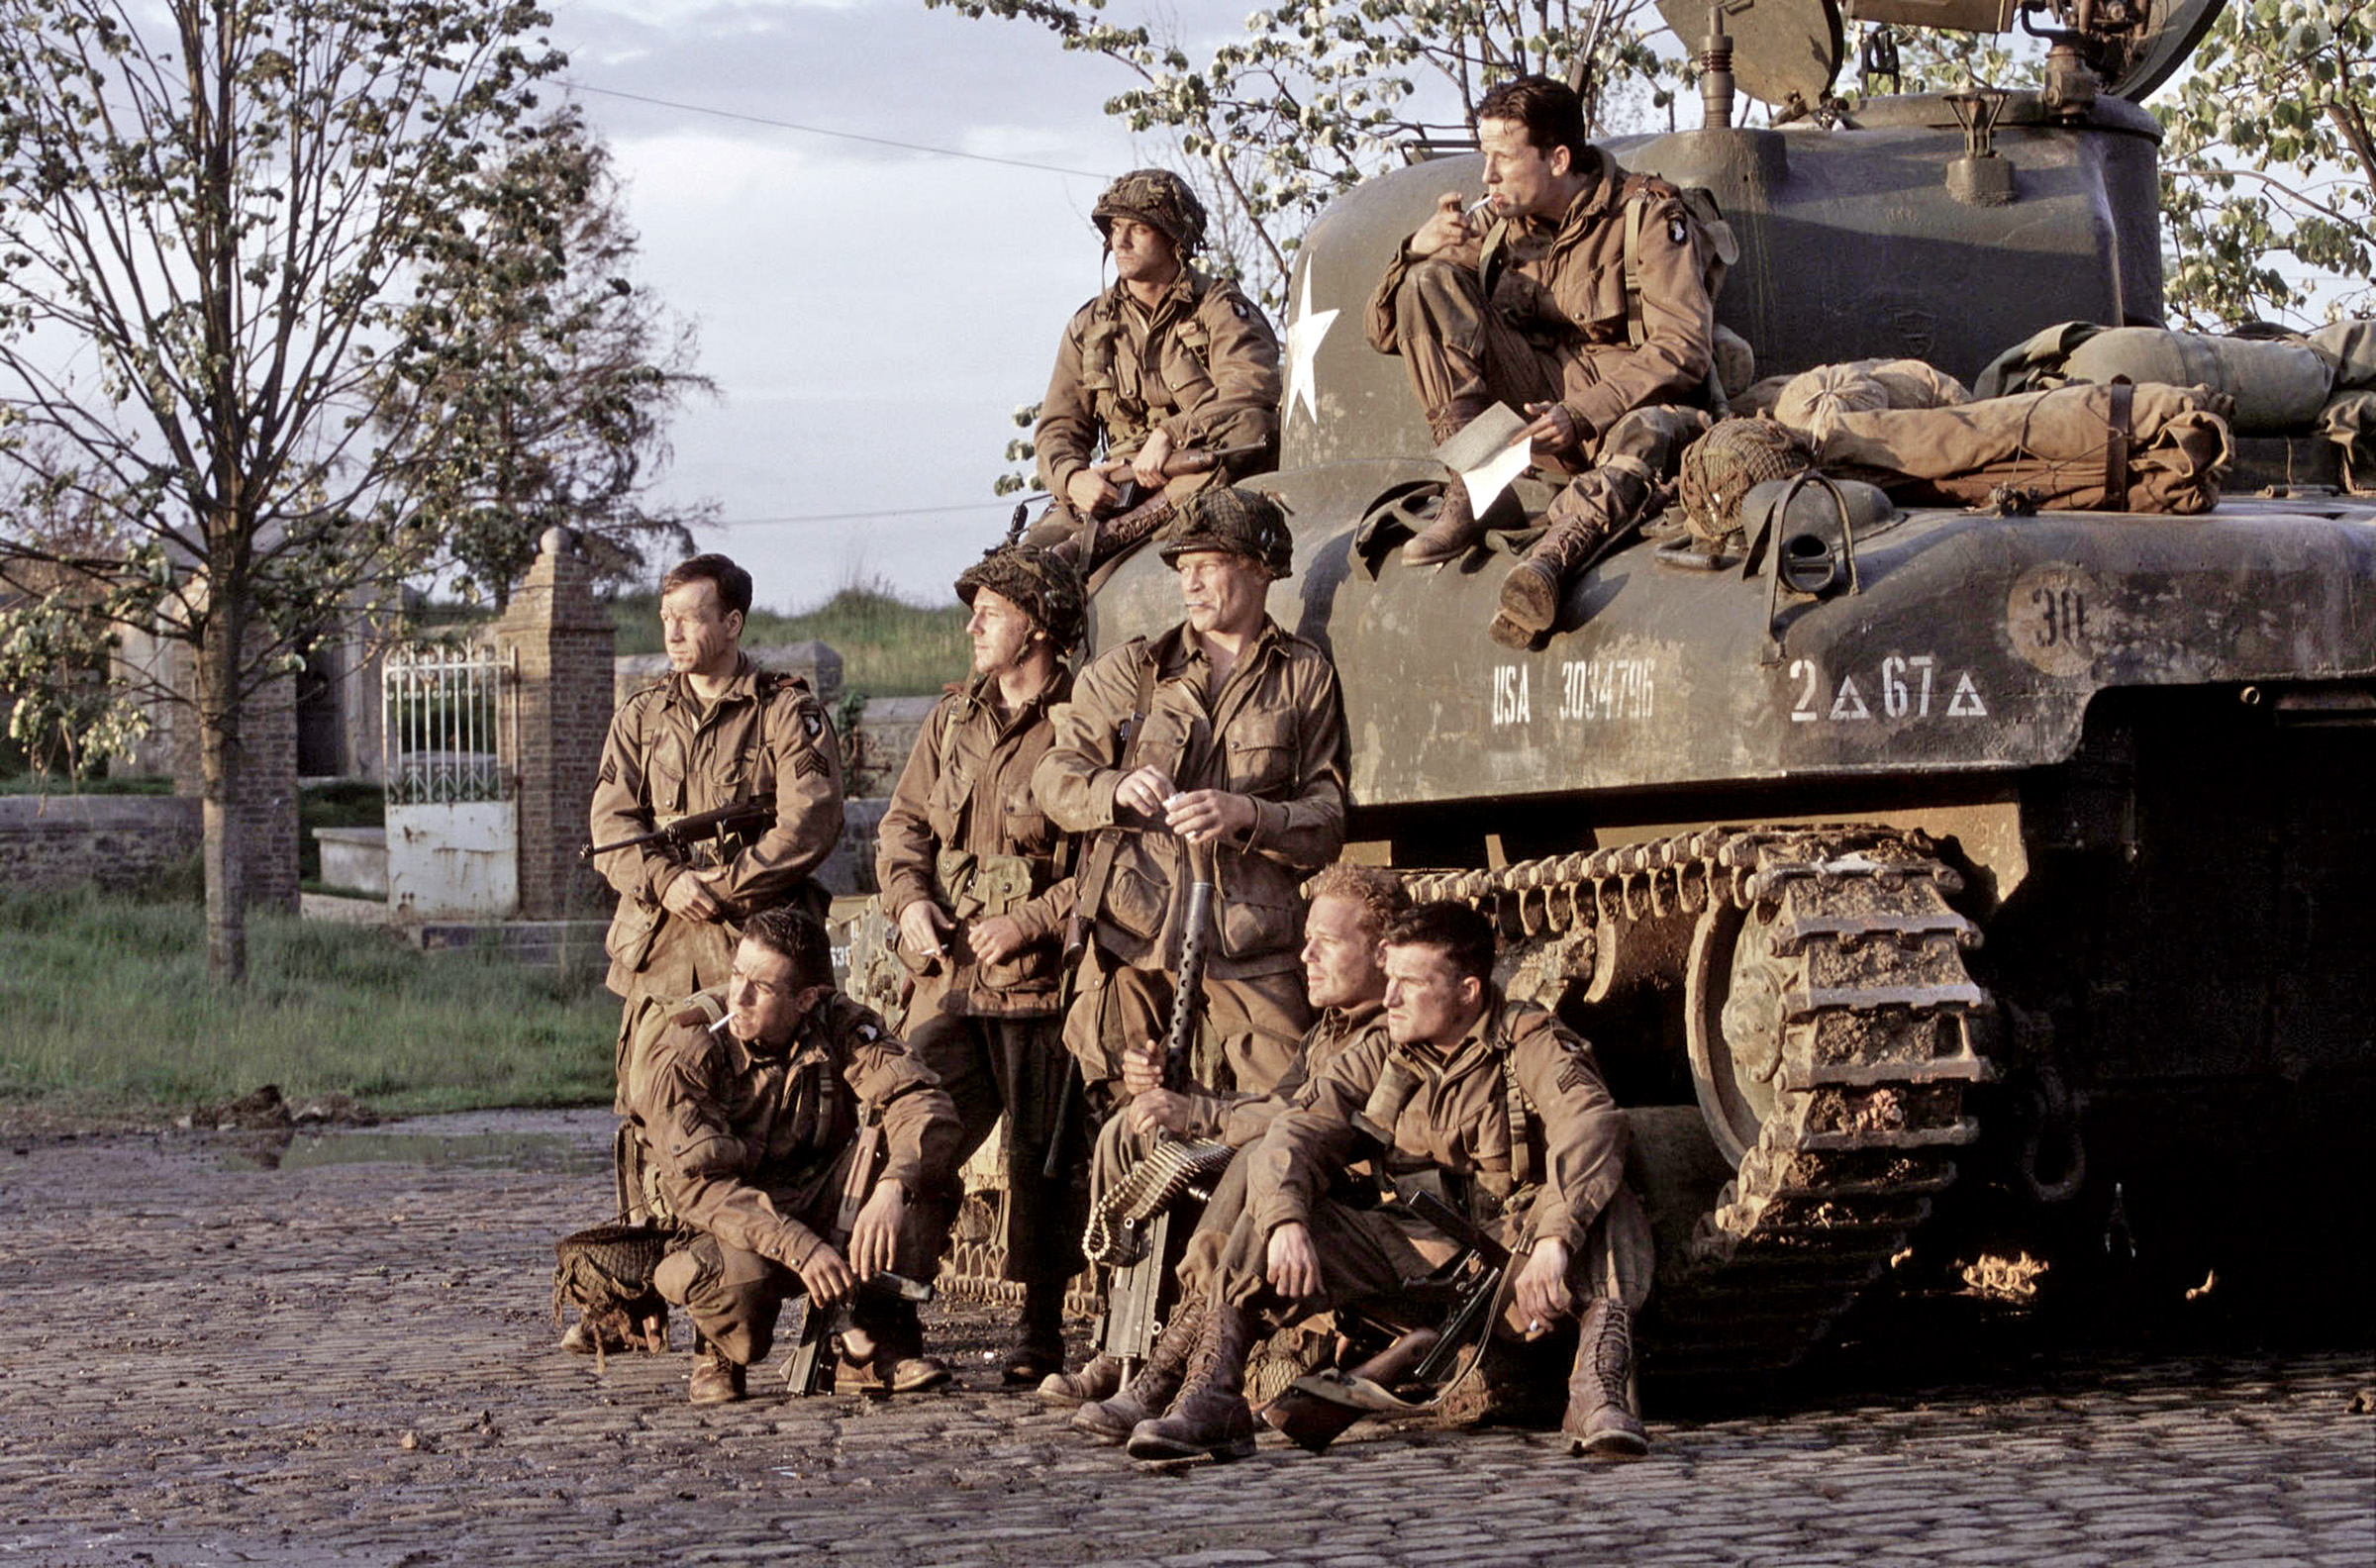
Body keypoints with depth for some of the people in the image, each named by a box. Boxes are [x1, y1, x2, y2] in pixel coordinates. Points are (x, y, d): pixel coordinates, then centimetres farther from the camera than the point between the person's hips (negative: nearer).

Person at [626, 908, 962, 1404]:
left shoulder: (838, 1026, -10)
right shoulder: (680, 1060, -17)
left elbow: (925, 1103, -21)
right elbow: (698, 1186, -25)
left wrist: (891, 1190, -41)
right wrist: (799, 1248, -39)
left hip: (825, 1212, 3)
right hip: (734, 1232, -3)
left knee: (912, 1142, -22)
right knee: (738, 1276, -39)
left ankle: (876, 1344, -16)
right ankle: (719, 1353, 0)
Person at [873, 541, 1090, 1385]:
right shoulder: (953, 719, 17)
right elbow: (903, 824, 20)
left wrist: (1028, 923, -15)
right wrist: (910, 902, 1)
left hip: (1040, 977, -5)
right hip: (948, 971, 5)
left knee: (1043, 1158, 1)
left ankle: (1042, 1333, 9)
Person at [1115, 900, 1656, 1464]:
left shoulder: (1534, 1044, -7)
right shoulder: (1378, 1057, 8)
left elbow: (1590, 1127, -26)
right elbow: (1298, 1138, -2)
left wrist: (1554, 1239, -43)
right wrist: (1286, 1223, -25)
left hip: (1513, 1255, -4)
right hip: (1414, 1257, 4)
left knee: (1606, 1203, -33)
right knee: (1268, 1217, -11)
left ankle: (1599, 1391, -46)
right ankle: (1211, 1401, -20)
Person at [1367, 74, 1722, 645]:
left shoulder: (1646, 216, -8)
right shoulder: (1506, 228, 7)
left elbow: (1683, 351, -18)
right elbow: (1385, 333, 9)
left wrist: (1579, 415, -29)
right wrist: (1416, 253, -12)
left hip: (1640, 403, -5)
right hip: (1546, 404, 5)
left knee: (1645, 432, -42)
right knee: (1431, 283, -10)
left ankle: (1552, 557, -67)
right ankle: (1467, 496, -22)